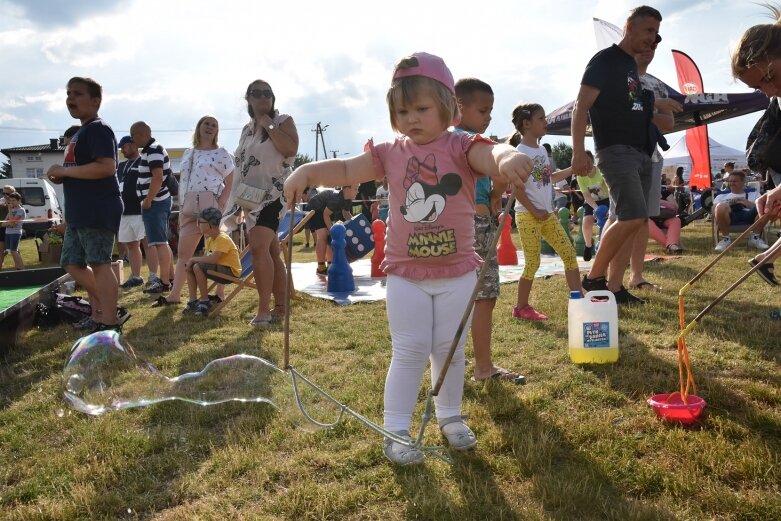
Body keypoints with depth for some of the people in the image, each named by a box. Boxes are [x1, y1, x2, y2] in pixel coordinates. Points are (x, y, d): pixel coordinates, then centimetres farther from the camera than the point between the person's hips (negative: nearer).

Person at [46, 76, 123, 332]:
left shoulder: (98, 129, -10)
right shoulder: (80, 133, 22)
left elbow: (107, 167, -24)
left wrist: (64, 170, -16)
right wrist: (61, 176, 10)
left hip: (98, 211, -11)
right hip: (79, 212, 11)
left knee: (99, 263, -9)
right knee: (73, 264, 13)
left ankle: (109, 323, -4)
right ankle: (101, 308, 23)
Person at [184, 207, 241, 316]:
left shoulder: (223, 239, -20)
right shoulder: (209, 239, 10)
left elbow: (213, 259, -32)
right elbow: (205, 257, 11)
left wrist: (193, 259, -20)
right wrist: (191, 261, -8)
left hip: (230, 272, -10)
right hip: (219, 268, 10)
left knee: (198, 267, -26)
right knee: (189, 266, 6)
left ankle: (204, 301, -16)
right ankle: (193, 300, 5)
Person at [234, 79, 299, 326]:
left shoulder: (283, 121, -2)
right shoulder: (247, 129, 17)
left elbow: (291, 149, -22)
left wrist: (269, 125, -15)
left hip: (274, 193, -7)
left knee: (259, 247, -22)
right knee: (270, 251, 10)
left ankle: (264, 309, -20)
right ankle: (281, 304, 17)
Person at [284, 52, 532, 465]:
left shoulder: (461, 147, -9)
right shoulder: (391, 153, 0)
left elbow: (490, 155, -29)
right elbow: (347, 170, 0)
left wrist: (508, 158, -53)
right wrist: (307, 171, -17)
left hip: (457, 272, 0)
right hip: (406, 274, 1)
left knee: (449, 348, 14)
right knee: (409, 351, 3)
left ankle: (450, 416, 34)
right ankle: (396, 431, 12)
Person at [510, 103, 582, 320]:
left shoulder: (542, 150, 12)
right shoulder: (519, 152, -12)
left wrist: (574, 168, 22)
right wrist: (534, 211, -16)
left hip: (547, 214, 8)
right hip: (527, 215, -8)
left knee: (569, 253, 4)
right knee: (532, 263, -4)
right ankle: (521, 307, 11)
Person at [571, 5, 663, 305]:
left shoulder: (635, 67, 21)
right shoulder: (605, 60, -4)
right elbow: (581, 107, -14)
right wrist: (578, 152, -22)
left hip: (642, 154, 9)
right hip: (615, 151, -9)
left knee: (632, 223, 4)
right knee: (633, 218, -20)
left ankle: (614, 287, 8)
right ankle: (594, 277, -7)